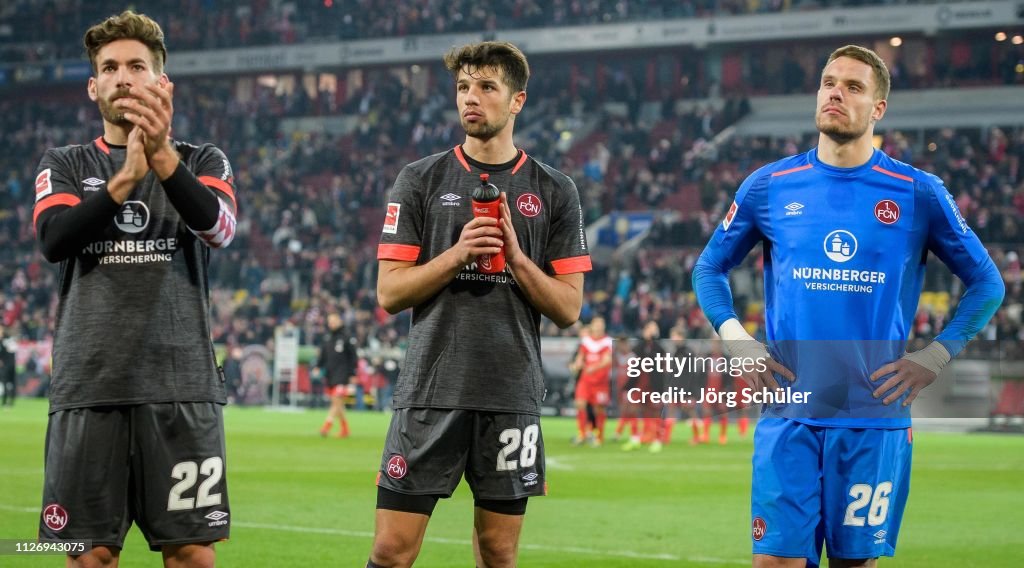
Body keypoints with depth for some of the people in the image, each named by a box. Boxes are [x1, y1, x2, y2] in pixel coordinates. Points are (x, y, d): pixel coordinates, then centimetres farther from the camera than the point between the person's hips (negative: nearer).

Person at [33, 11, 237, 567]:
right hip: (88, 389, 1)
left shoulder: (202, 161, 10)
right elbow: (53, 238, -7)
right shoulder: (65, 165, 13)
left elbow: (220, 226, -12)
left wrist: (163, 156, -28)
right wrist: (124, 177, -20)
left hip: (181, 387, -1)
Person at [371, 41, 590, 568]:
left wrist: (514, 254, -10)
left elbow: (568, 308, 4)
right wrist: (458, 253, -13)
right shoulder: (420, 180, 5)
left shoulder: (555, 190, 6)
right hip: (430, 391, -1)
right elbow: (390, 292, 0)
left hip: (511, 397, 1)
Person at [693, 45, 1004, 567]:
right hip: (789, 413, 0)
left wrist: (934, 358, -1)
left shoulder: (918, 193, 2)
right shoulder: (769, 186, 5)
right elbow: (709, 268, 17)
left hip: (876, 416, 0)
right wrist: (735, 341, 2)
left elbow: (985, 283, 9)